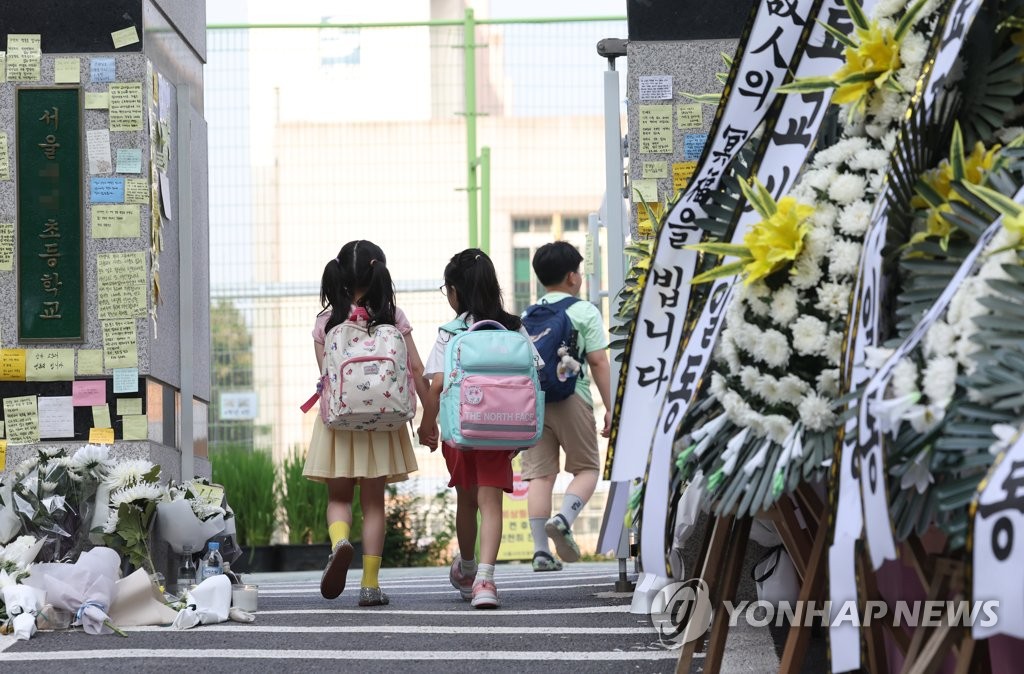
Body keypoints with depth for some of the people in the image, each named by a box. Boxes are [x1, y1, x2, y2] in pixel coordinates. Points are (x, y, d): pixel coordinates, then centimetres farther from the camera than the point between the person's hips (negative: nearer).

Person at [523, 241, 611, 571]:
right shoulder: (585, 312, 1)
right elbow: (598, 362, -3)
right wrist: (610, 407, 0)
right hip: (572, 397, -4)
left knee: (540, 473, 2)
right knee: (587, 468, 8)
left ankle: (541, 549, -5)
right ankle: (563, 518, -18)